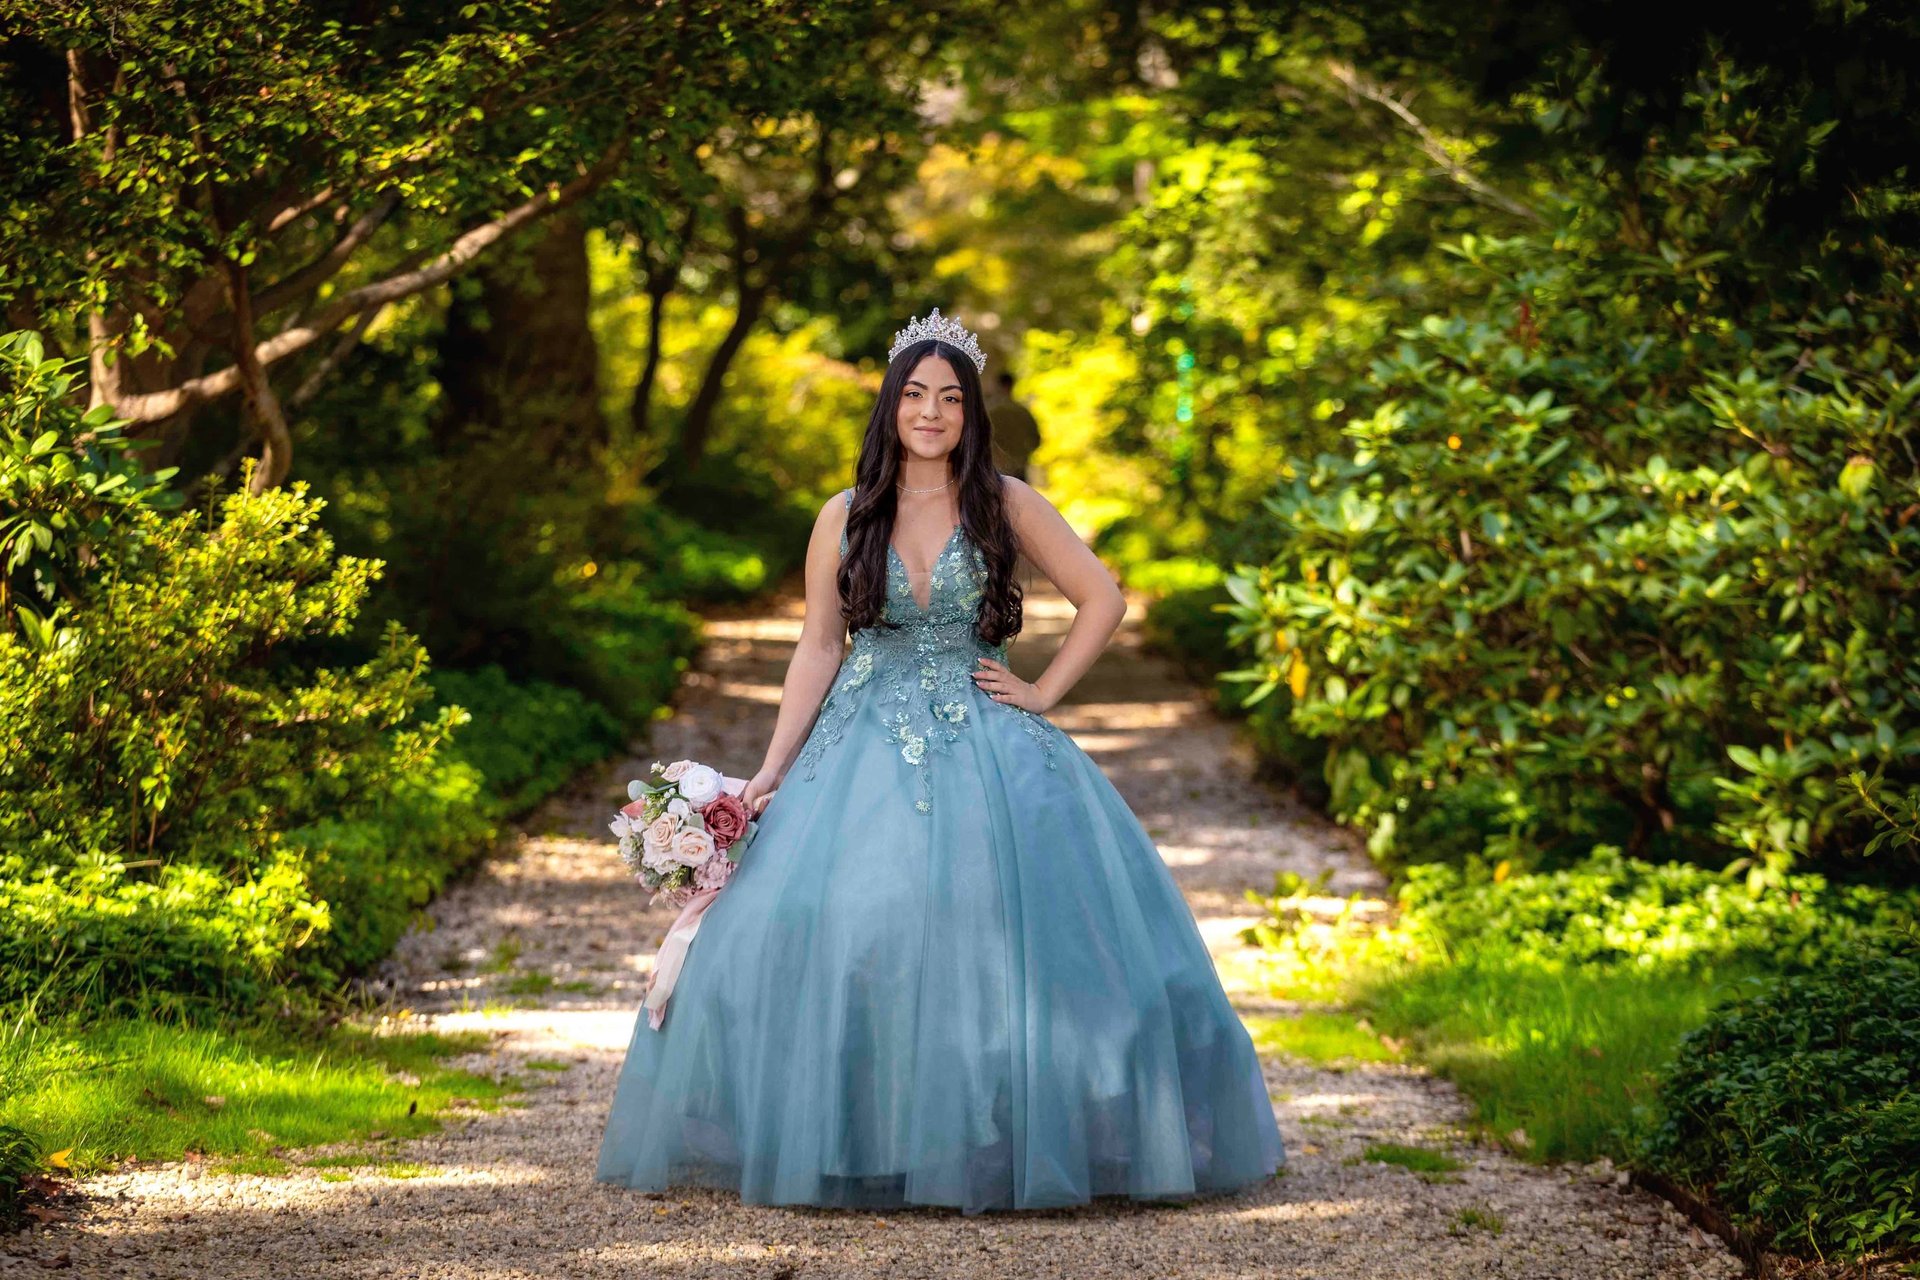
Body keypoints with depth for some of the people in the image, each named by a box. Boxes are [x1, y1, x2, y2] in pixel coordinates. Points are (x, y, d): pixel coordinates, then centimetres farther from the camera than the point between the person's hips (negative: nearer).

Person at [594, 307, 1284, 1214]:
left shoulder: (1005, 505, 1)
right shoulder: (845, 518, 5)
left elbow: (1102, 598, 6)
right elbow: (817, 648, 7)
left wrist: (1044, 693, -1)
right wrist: (771, 772, 2)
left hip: (987, 748, -1)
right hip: (866, 751, 1)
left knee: (994, 930, -9)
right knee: (830, 930, -9)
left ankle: (1003, 1145, 2)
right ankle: (853, 1143, 2)